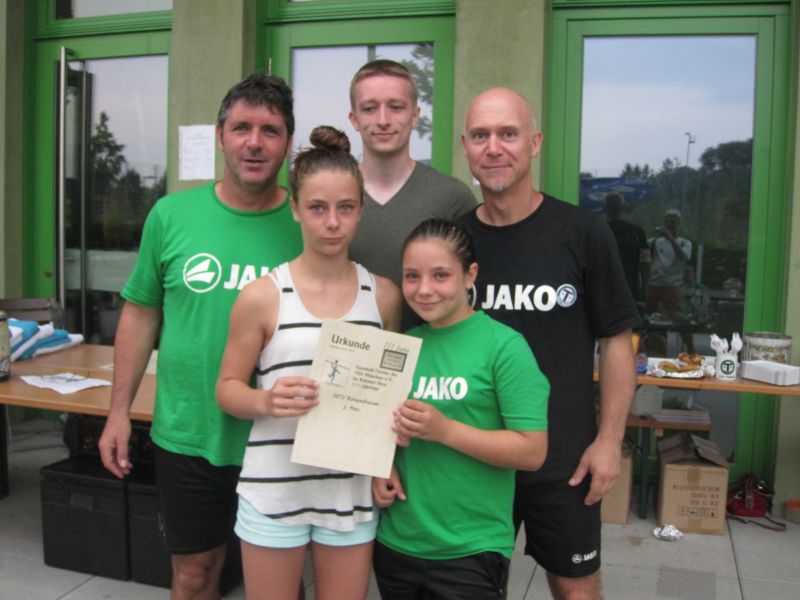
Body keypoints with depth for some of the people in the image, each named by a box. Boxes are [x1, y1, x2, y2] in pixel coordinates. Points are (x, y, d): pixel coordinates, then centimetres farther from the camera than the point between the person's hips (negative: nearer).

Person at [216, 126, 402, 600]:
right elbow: (228, 388, 0)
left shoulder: (383, 295, 1)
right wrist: (267, 401, -21)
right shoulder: (262, 296, -7)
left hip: (351, 490, 2)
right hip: (275, 489, -2)